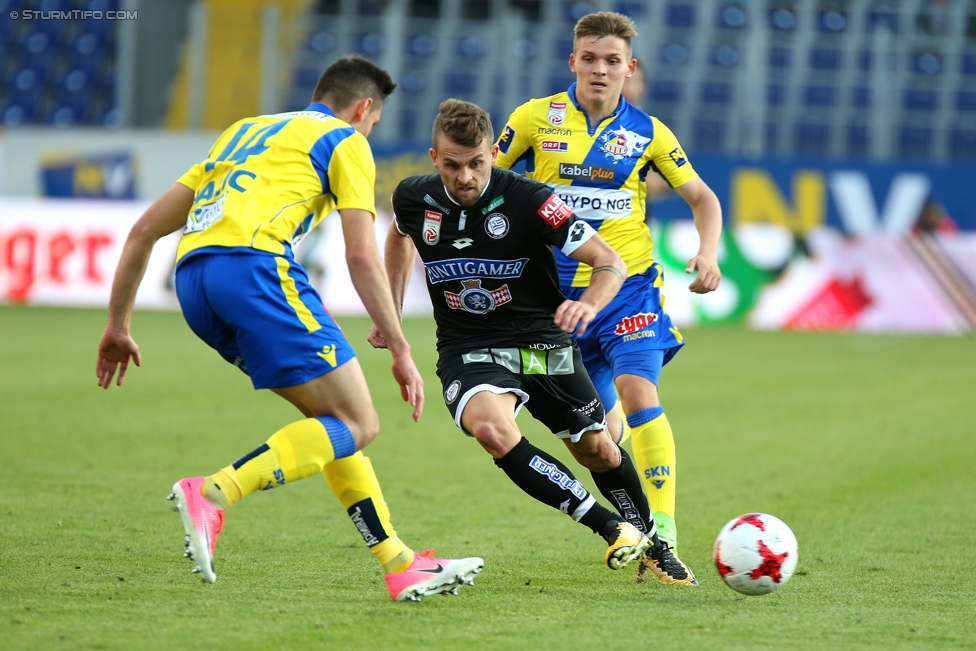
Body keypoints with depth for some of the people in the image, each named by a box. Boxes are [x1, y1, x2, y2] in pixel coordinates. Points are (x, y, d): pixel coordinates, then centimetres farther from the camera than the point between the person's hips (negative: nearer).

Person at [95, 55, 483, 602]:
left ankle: (400, 564, 12)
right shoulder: (345, 141, 15)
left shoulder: (245, 133, 35)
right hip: (254, 264, -8)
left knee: (334, 413, 16)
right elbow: (361, 255, 2)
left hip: (191, 278, 8)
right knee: (356, 425, -6)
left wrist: (119, 324, 34)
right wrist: (401, 351, 4)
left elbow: (144, 229, 30)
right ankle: (214, 494, -25)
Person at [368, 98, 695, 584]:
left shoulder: (529, 201, -19)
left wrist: (589, 304, -39)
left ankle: (650, 542, 41)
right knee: (493, 430, -31)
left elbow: (610, 262, -18)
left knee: (596, 450, 10)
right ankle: (610, 528, -23)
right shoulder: (414, 199, -8)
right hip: (468, 351, 0)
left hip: (543, 342, 0)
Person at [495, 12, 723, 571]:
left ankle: (663, 532, -25)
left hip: (629, 281, -2)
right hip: (557, 288, 2)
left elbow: (702, 197, 9)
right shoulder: (537, 118, -2)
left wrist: (708, 253, -8)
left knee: (637, 389, -23)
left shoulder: (647, 132, 0)